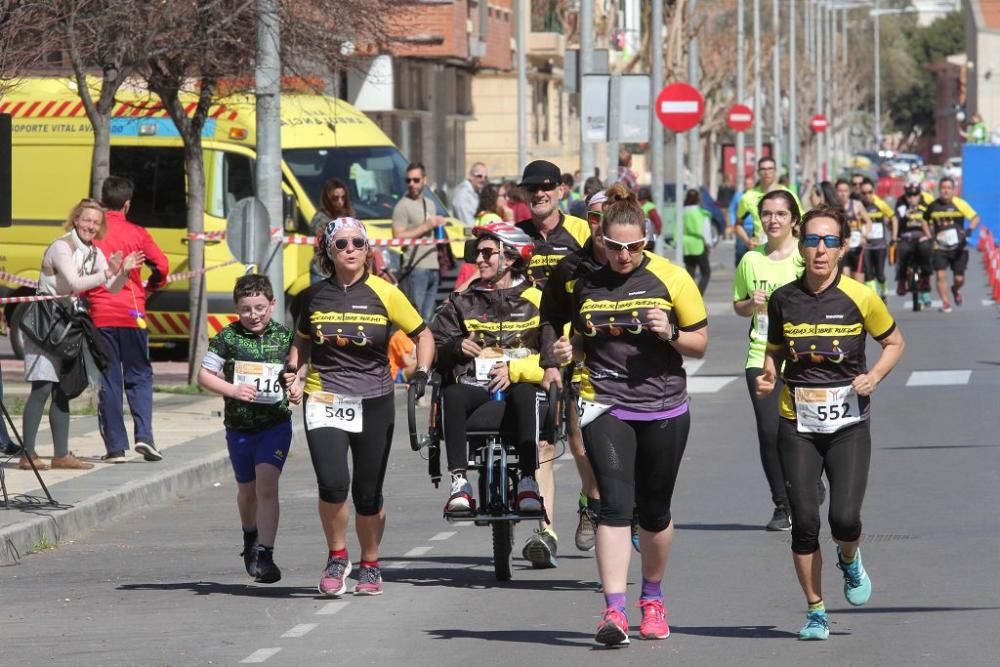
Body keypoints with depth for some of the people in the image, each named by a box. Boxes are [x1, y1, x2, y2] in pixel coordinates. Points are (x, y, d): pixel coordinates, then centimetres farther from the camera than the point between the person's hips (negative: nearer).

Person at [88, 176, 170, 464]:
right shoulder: (137, 234, 0)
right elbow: (162, 266, -5)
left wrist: (84, 297, 10)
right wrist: (150, 287, 14)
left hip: (100, 314, 0)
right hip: (132, 314, 0)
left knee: (108, 380, 5)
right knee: (139, 376, 11)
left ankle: (115, 447, 1)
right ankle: (144, 435, -7)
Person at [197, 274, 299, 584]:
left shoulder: (285, 337, -1)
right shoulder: (227, 338, -4)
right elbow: (204, 374, -2)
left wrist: (297, 390, -11)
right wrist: (232, 390, -18)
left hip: (275, 423, -2)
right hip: (239, 427, 2)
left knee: (266, 483, -18)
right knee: (247, 489, 18)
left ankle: (264, 554, -20)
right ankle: (251, 535, 47)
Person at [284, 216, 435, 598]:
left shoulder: (383, 294, -2)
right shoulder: (315, 296, 4)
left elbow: (423, 336, 7)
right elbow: (301, 341, 20)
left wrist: (422, 373, -8)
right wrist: (293, 369, 2)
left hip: (373, 404, 0)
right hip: (325, 400, 1)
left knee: (368, 493, 4)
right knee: (333, 483, -18)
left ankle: (370, 566, 27)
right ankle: (337, 559, 4)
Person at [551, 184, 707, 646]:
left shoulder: (671, 279, -3)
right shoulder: (586, 284, 3)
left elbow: (700, 344, 2)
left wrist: (671, 334, -18)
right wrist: (566, 351, -5)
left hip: (663, 408, 0)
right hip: (605, 406, 0)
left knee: (653, 511, 11)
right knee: (615, 504, -15)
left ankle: (652, 598, 33)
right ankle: (614, 610, -21)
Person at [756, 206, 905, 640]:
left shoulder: (860, 298, -5)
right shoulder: (783, 300, 1)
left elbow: (894, 343, 9)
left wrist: (874, 377, -9)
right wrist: (768, 377, -5)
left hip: (848, 425, -2)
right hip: (797, 425, 2)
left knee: (844, 518, -13)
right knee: (804, 522, -2)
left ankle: (849, 561, 24)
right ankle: (815, 611, 15)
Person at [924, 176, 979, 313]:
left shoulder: (960, 204, -9)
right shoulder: (933, 206, -2)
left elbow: (975, 218, -10)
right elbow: (926, 221, 15)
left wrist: (970, 229, -28)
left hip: (958, 247, -1)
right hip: (940, 247, 1)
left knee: (959, 279, 4)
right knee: (941, 275, -15)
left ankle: (955, 290, 38)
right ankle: (945, 302, -5)